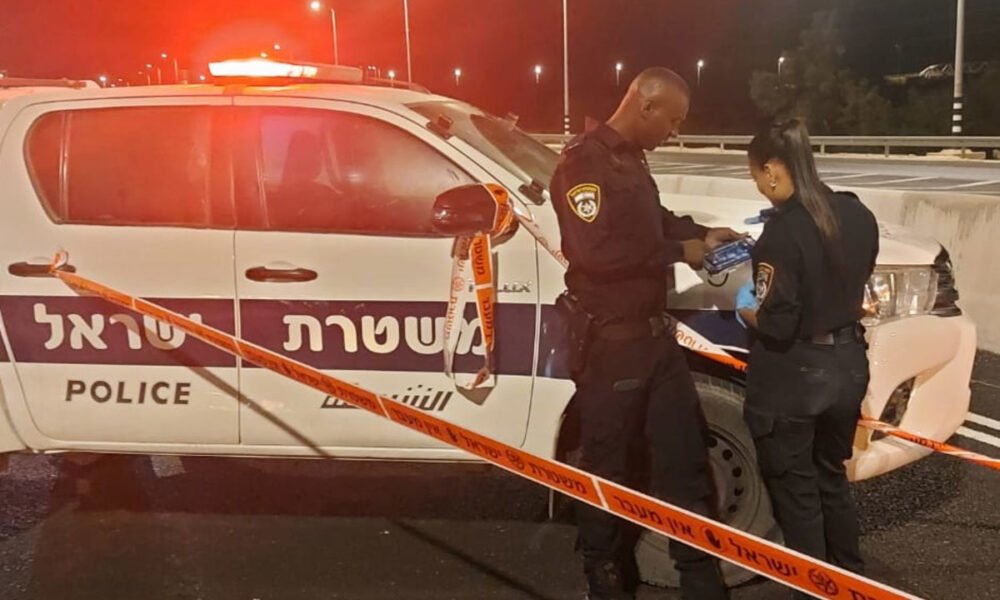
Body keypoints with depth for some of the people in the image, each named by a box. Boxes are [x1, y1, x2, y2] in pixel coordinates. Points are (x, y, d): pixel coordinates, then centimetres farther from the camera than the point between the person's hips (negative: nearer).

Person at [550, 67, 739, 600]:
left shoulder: (630, 159, 14)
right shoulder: (584, 162, -17)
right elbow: (594, 249, -28)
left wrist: (702, 234, 12)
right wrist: (678, 251, -19)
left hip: (655, 333, 9)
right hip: (612, 341, -9)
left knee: (684, 456, 13)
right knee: (611, 467, 7)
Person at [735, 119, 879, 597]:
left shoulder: (784, 231, -23)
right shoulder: (857, 215, 0)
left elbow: (776, 325, -24)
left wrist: (747, 310, -3)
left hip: (794, 376, -8)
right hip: (847, 363, 8)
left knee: (795, 490, 11)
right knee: (831, 477, 25)